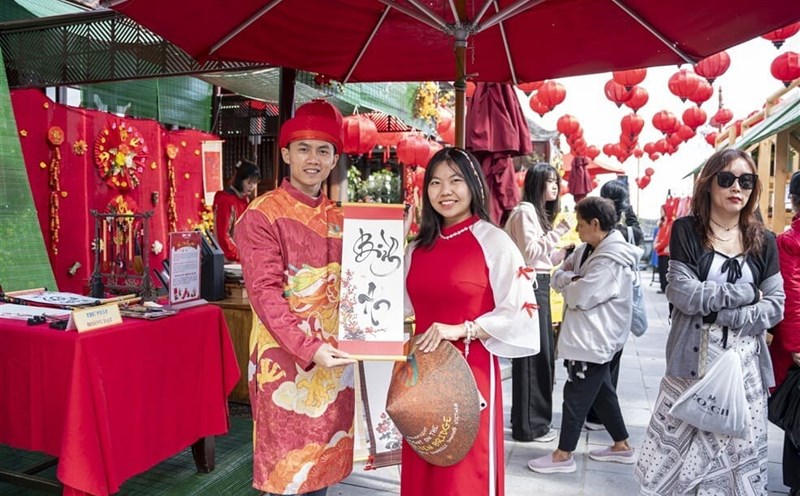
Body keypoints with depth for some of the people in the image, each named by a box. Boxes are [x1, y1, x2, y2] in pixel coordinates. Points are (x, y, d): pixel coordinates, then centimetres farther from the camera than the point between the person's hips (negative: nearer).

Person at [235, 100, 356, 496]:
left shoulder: (339, 218, 10)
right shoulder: (262, 215, -9)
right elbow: (265, 292, -16)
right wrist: (308, 348, -26)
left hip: (334, 358, 6)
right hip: (286, 359, -5)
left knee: (324, 464, 16)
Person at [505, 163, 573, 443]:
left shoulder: (540, 212, 20)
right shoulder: (525, 211, -10)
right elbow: (529, 252, -19)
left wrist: (565, 251, 7)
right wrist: (558, 231, -16)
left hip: (540, 285, 10)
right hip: (530, 285, -10)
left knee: (543, 352, 13)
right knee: (533, 354, -5)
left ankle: (532, 419, 24)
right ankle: (528, 425, 6)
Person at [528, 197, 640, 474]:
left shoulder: (612, 260, -21)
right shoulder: (586, 250, 10)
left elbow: (579, 297, -25)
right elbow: (557, 277, 9)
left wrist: (568, 283, -4)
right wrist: (572, 280, -12)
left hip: (595, 340, -10)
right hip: (588, 336, 10)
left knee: (576, 394, -1)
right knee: (602, 392, 19)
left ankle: (564, 455, 11)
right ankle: (621, 445, 33)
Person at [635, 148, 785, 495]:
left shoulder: (763, 241, 9)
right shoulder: (686, 230, -1)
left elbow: (775, 306, 2)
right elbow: (682, 293, -12)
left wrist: (728, 315, -12)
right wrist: (744, 293, -8)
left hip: (744, 362, 3)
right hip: (693, 360, -3)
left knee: (739, 454, 9)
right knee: (679, 453, 3)